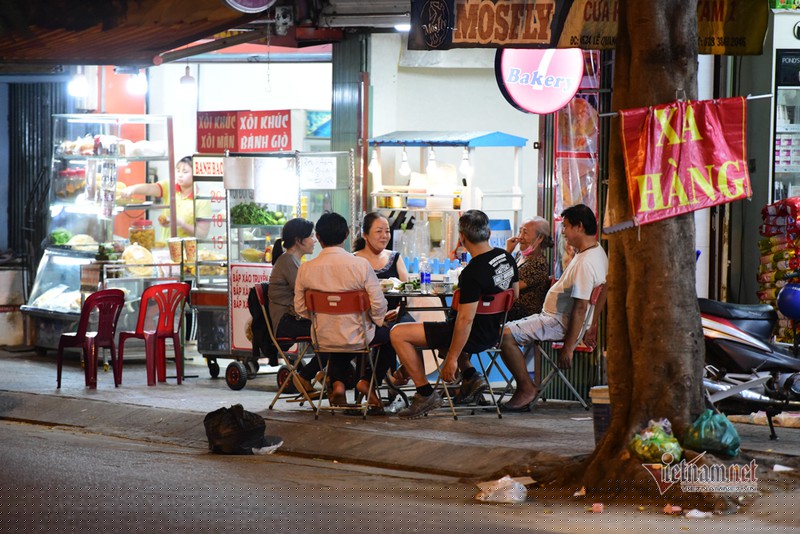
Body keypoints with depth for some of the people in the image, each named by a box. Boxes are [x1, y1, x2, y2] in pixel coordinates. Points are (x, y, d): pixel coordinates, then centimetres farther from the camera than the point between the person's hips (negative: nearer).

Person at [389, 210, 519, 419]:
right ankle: (470, 375, 18)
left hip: (474, 336, -9)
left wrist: (452, 358, -19)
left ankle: (425, 392, -4)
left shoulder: (473, 273, -26)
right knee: (439, 329, 37)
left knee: (398, 334, -5)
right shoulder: (507, 258, -1)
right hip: (493, 332, 9)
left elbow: (465, 319, -25)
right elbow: (514, 294, 14)